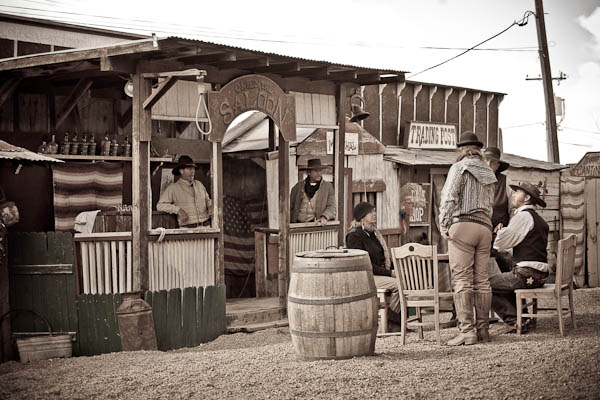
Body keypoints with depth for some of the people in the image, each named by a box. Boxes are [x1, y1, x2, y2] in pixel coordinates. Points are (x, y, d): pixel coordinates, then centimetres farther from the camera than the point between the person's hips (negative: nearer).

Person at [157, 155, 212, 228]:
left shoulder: (199, 184, 19)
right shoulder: (173, 188, 5)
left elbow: (207, 200, 32)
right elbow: (160, 205, 0)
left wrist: (211, 207, 9)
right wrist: (178, 209, -12)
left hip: (205, 225, 4)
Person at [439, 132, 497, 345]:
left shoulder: (459, 168, -1)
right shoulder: (489, 174, 19)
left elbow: (449, 198, -9)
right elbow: (490, 204, 17)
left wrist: (444, 226, -6)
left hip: (462, 224, -6)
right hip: (485, 227, 6)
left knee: (462, 280, -7)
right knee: (482, 280, 9)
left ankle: (466, 330, -12)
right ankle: (483, 329, 11)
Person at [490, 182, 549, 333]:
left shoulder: (523, 216, -11)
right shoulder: (538, 219, 19)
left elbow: (501, 242, -14)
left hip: (527, 275, -10)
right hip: (540, 275, 10)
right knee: (503, 282, 30)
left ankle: (514, 321, -4)